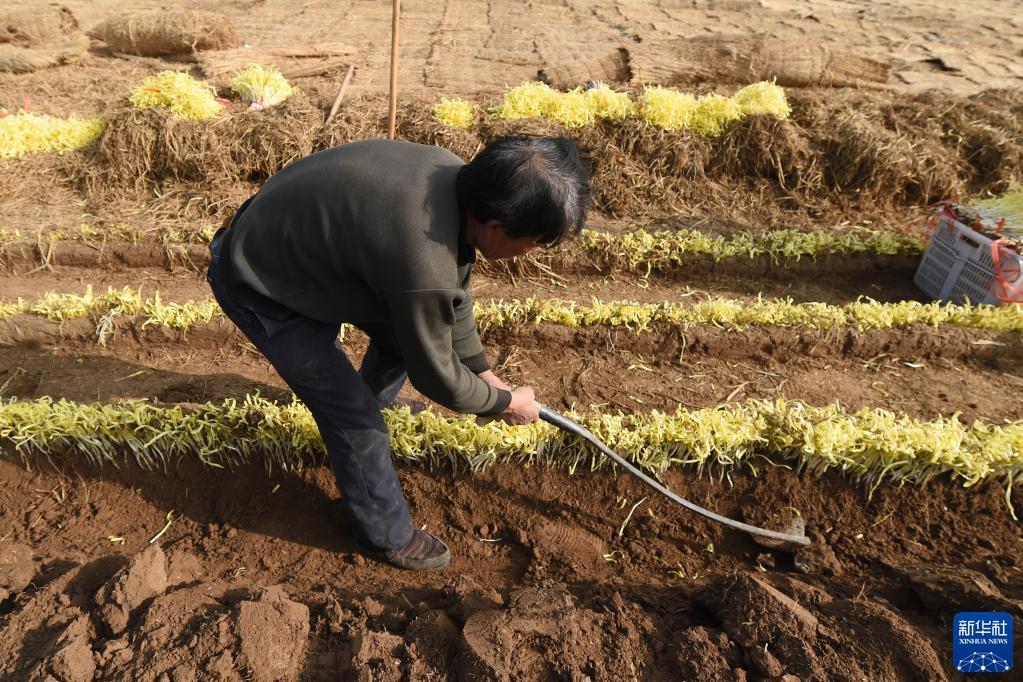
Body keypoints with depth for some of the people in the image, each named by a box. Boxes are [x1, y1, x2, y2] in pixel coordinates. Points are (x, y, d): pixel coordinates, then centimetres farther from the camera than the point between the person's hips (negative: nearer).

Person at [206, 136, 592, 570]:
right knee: (355, 413, -7)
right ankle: (385, 535, 17)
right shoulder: (422, 267, -40)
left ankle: (376, 401, 48)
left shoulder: (458, 176, -13)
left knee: (404, 332, 17)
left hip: (295, 236, 9)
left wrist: (482, 369, 9)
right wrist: (505, 403, -4)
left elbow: (454, 290, 3)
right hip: (258, 288, -8)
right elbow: (436, 375, -21)